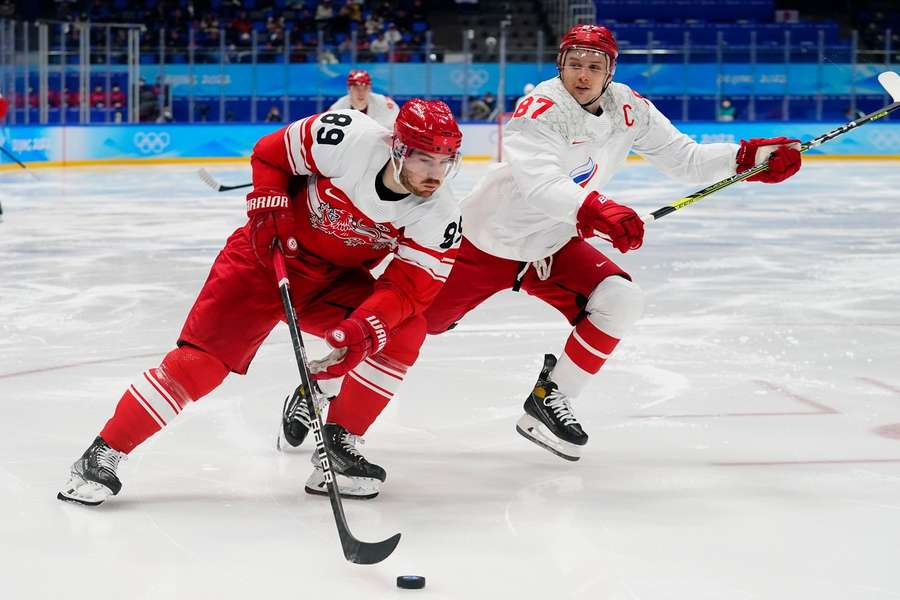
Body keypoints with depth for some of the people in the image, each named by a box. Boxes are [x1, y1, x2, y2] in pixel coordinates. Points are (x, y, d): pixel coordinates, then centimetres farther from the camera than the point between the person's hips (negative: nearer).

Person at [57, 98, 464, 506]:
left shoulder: (438, 217, -17)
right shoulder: (349, 140, -25)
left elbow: (408, 286, -21)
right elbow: (270, 153, -8)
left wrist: (367, 328, -38)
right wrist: (267, 206, -20)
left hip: (336, 280, 4)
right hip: (270, 256, -3)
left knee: (404, 331, -19)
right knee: (201, 359, -14)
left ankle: (338, 446, -5)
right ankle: (103, 454, -5)